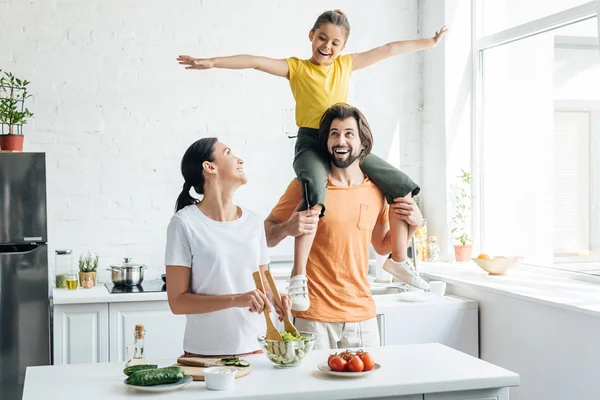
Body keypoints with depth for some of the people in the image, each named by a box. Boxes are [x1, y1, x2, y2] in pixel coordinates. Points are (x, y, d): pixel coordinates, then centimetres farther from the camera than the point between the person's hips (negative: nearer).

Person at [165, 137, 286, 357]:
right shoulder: (185, 223, -9)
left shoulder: (253, 223, 5)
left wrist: (274, 299, -8)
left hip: (255, 348, 4)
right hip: (205, 353, -4)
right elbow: (178, 302, -11)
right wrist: (235, 300, -22)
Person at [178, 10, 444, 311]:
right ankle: (298, 276, -29)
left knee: (402, 188, 3)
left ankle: (399, 259, 18)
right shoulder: (296, 67, 3)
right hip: (312, 144, -5)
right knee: (315, 201, -36)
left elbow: (389, 49, 19)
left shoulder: (346, 64, 15)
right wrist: (212, 62, -20)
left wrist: (430, 42, 25)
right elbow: (255, 62, -9)